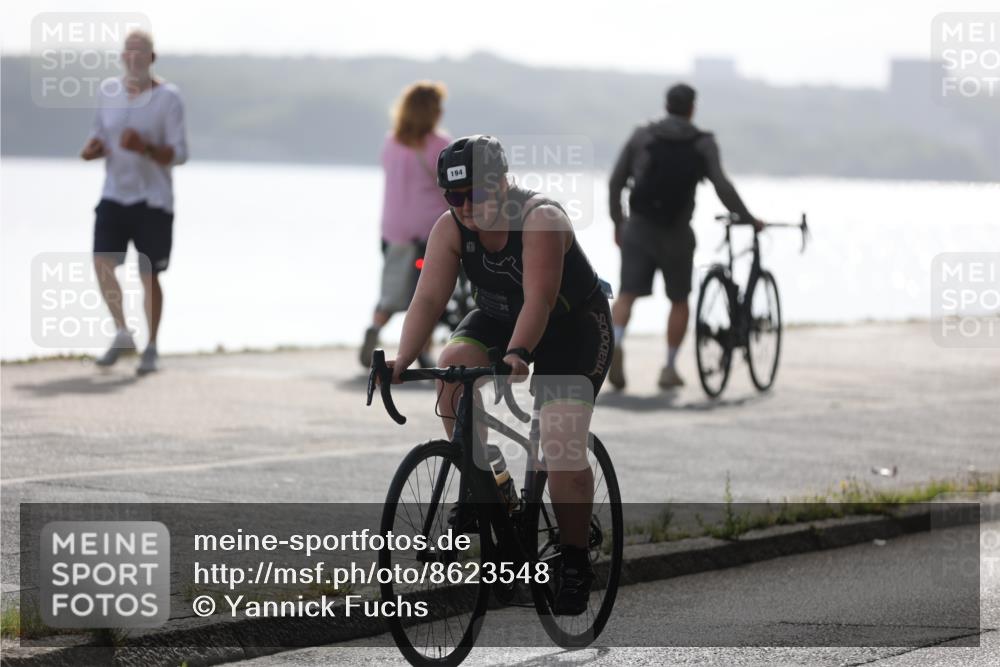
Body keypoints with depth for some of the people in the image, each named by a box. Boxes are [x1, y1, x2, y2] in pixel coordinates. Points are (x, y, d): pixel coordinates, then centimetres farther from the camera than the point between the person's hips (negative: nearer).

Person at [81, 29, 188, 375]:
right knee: (102, 263, -13)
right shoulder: (109, 91, 5)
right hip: (114, 195, 4)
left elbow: (179, 154, -11)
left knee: (148, 277, 0)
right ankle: (122, 334, 7)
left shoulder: (168, 97, -9)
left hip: (153, 200, -3)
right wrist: (92, 148, -7)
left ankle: (151, 349, 17)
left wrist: (145, 148, -29)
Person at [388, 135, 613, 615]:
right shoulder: (450, 228, -15)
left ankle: (575, 565, -1)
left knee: (564, 448, -17)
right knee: (452, 364, -27)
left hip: (573, 326, -5)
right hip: (499, 318, 5)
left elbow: (539, 300, -40)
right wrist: (402, 361, -36)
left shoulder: (540, 219, -30)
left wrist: (517, 353, -56)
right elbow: (429, 297, -22)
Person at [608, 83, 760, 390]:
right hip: (676, 233, -1)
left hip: (638, 229, 1)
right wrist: (748, 219, 0)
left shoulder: (641, 136, 6)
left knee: (627, 294, -2)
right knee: (679, 300, 16)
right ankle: (670, 368, 17)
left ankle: (615, 344, -31)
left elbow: (615, 182, 6)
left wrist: (617, 221, 18)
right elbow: (721, 186, -10)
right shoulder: (703, 144, 0)